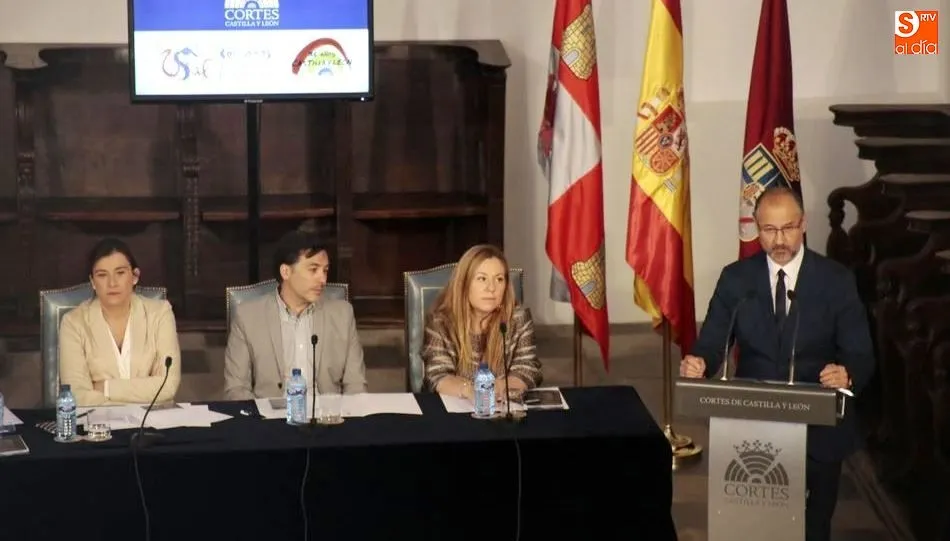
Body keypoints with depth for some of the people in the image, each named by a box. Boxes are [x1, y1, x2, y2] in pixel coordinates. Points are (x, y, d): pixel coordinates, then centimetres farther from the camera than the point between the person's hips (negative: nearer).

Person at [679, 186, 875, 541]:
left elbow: (861, 355, -9)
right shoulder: (735, 278, -1)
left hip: (818, 426, -1)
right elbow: (712, 344, -4)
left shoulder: (836, 280, -5)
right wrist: (699, 362, -28)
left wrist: (847, 375, -32)